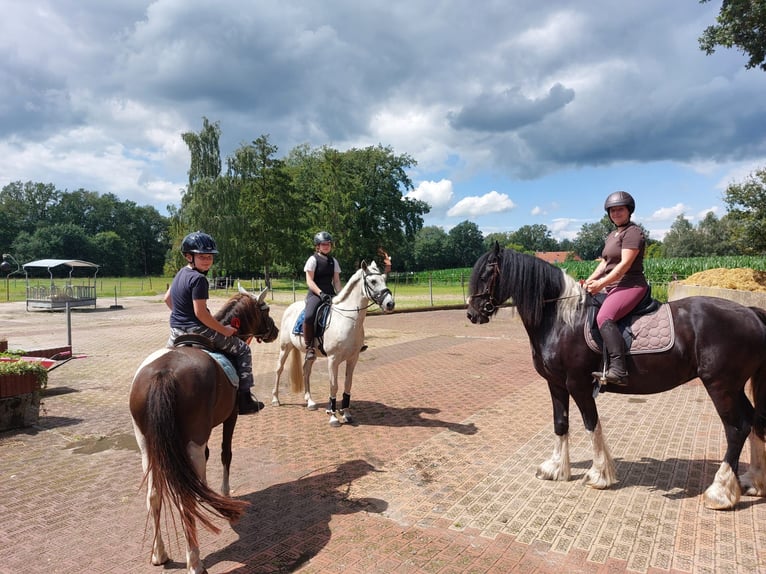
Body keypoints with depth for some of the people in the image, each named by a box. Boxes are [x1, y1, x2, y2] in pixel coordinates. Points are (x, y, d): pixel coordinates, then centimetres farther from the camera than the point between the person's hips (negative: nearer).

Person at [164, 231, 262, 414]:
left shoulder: (181, 273, 9)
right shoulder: (199, 279, -19)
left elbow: (167, 298, 20)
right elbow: (200, 312, -24)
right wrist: (224, 330, -18)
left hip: (176, 330, 9)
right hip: (196, 330, -9)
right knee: (243, 349, 0)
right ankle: (244, 400, -2)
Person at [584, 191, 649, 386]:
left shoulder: (632, 232, -9)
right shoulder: (612, 236, 21)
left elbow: (625, 264, -19)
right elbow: (605, 262, 20)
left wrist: (601, 283, -22)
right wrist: (590, 280, 4)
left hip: (631, 286, -11)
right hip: (613, 288, 11)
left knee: (604, 317, -33)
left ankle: (618, 370, -39)